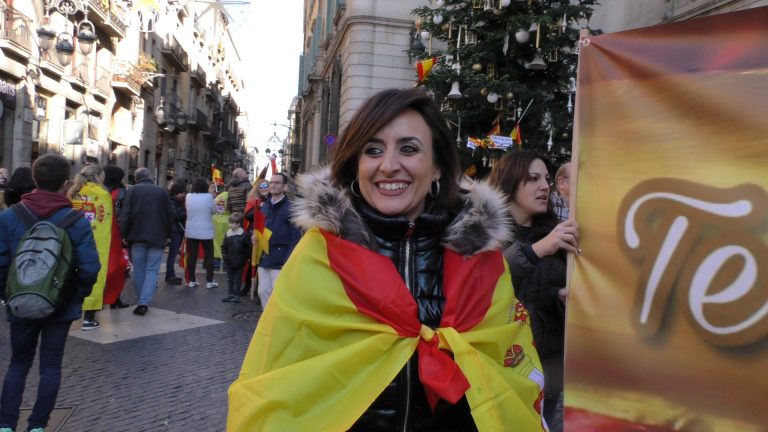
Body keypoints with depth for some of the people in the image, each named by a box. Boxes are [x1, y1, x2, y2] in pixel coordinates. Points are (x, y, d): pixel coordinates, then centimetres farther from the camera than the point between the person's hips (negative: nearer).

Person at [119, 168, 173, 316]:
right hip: (157, 237, 0)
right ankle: (144, 302, -12)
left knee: (139, 270, 10)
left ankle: (142, 302, 15)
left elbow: (125, 214, -7)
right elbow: (169, 214, 6)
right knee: (152, 270, 1)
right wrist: (167, 235, 13)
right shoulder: (162, 191, 5)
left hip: (137, 236, 0)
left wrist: (124, 234, -1)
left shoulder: (132, 190, 0)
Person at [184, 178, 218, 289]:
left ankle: (192, 281, 12)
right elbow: (214, 210, 0)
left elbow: (188, 211, 11)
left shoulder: (188, 197, -2)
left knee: (191, 256, 8)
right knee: (209, 256, 8)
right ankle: (209, 281, 9)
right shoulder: (208, 197, -12)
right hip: (206, 231, -3)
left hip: (191, 231, 3)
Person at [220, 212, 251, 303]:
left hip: (239, 262, -4)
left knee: (238, 279, 6)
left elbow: (249, 247, -12)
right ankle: (231, 294, 21)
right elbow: (224, 246, 8)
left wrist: (246, 257, -18)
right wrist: (224, 256, 0)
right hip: (229, 261, 4)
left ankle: (236, 295, 14)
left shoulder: (244, 234, -12)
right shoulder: (228, 234, 2)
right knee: (230, 279, 12)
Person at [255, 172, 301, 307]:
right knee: (263, 291, 10)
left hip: (280, 259, -6)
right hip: (264, 256, 6)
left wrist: (288, 260, -16)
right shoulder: (264, 206, 13)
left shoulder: (290, 207, -7)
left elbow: (295, 236, -10)